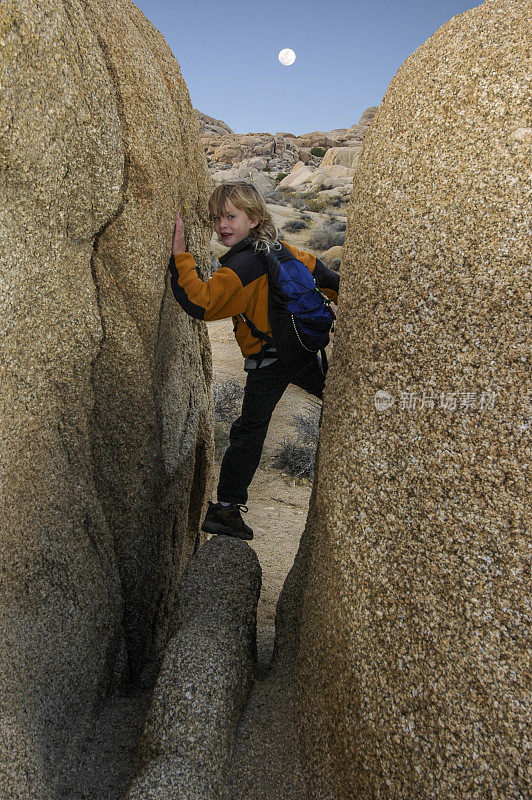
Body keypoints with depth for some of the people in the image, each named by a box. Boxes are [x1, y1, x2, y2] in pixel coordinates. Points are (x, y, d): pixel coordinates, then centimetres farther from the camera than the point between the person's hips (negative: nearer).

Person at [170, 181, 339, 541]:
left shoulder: (241, 266, -22)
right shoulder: (280, 248, 4)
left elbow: (201, 303, -30)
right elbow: (317, 270, 18)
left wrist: (179, 256, -26)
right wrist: (345, 299, 33)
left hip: (268, 361, -6)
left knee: (249, 431, 1)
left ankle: (226, 508, 8)